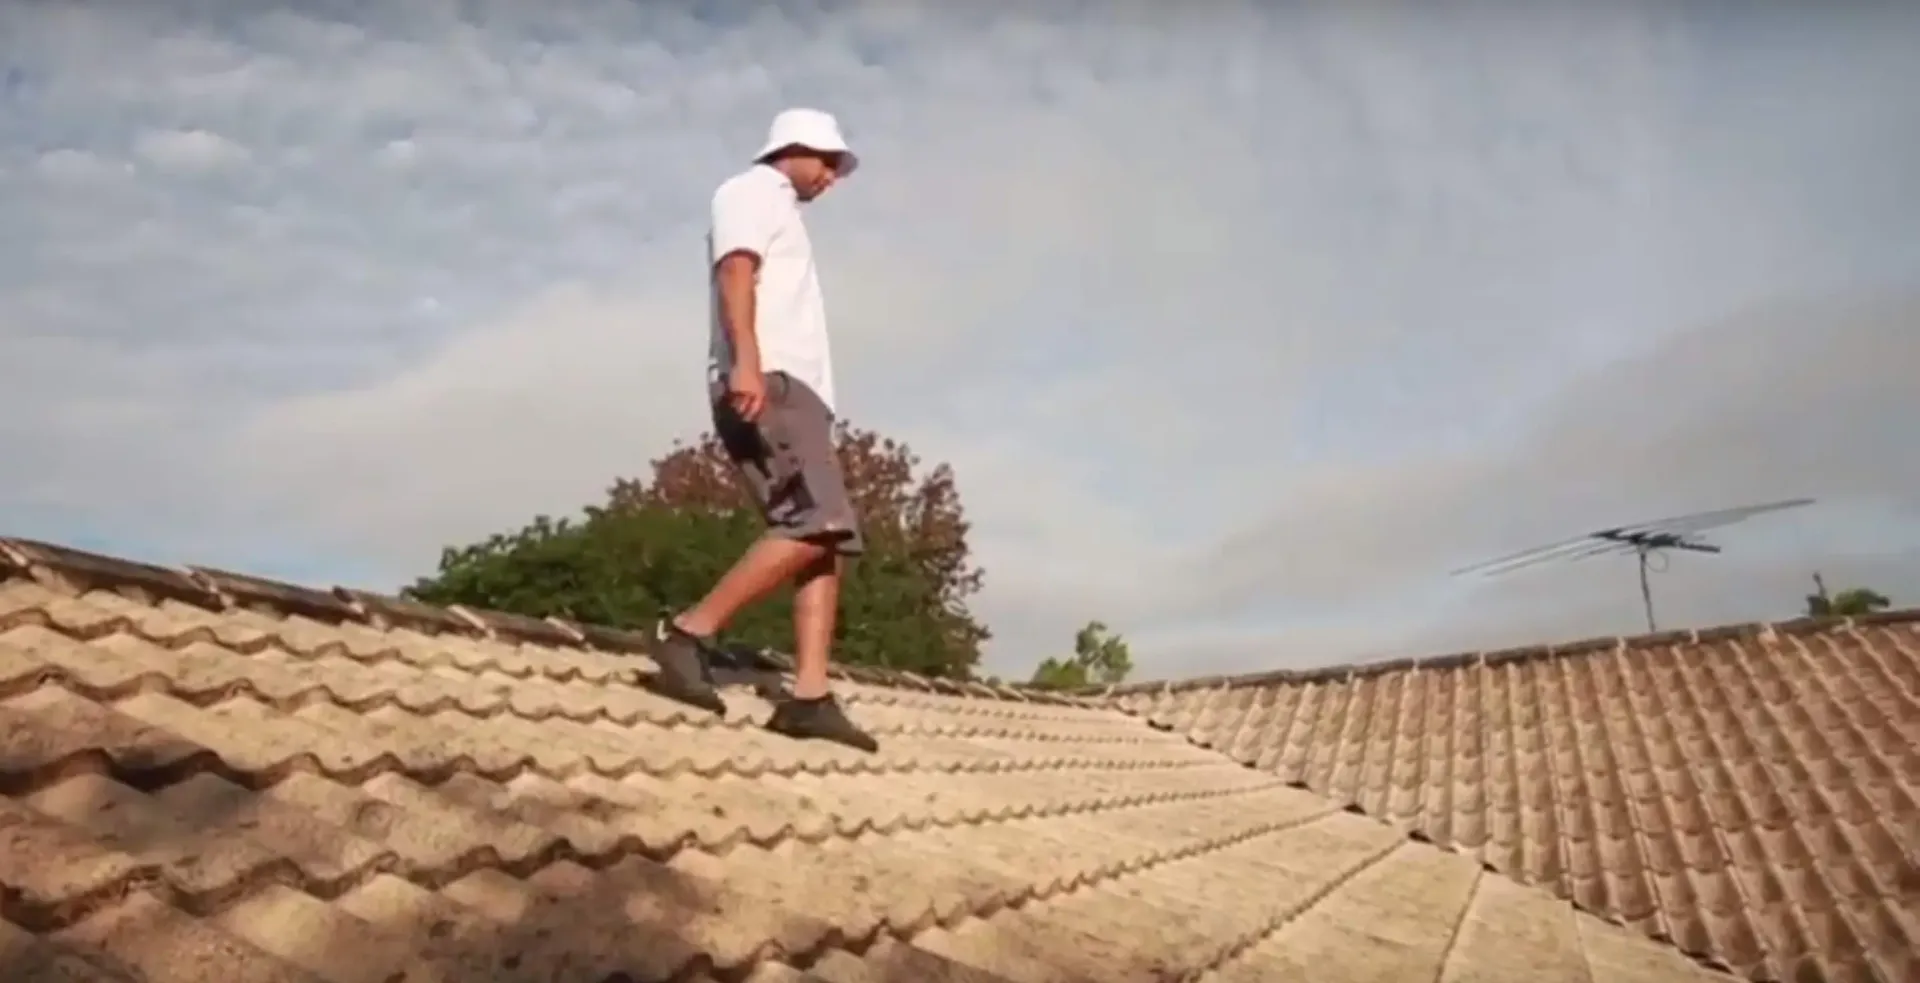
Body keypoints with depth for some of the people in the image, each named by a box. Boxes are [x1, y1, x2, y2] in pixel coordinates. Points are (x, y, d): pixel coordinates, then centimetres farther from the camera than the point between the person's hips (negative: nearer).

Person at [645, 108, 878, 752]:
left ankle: (809, 696, -11)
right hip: (765, 381, -10)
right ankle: (689, 632, -21)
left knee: (829, 538, -3)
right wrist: (747, 362, -26)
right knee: (816, 523, -23)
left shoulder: (780, 215, 35)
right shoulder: (753, 191, 8)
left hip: (791, 388, 10)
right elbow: (735, 271, -10)